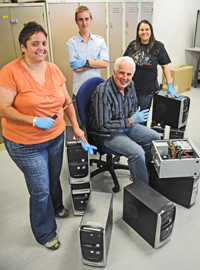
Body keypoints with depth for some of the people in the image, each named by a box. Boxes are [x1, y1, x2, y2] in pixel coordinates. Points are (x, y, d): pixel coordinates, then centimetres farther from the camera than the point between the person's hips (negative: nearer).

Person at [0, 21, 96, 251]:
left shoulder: (53, 70, 1)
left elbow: (67, 101, 8)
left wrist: (76, 128, 5)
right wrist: (35, 120, -26)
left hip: (56, 137, 6)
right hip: (26, 145, -5)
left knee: (54, 178, 23)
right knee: (41, 190, 6)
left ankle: (56, 207, 55)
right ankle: (45, 233, 32)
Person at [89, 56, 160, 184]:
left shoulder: (130, 85, -3)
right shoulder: (103, 93, -29)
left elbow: (134, 106, 15)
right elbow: (104, 126, -29)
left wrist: (134, 117, -7)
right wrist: (131, 121, -30)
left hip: (126, 124, 9)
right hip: (106, 132, -8)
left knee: (155, 138, 6)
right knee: (137, 152, -26)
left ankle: (146, 173, 25)